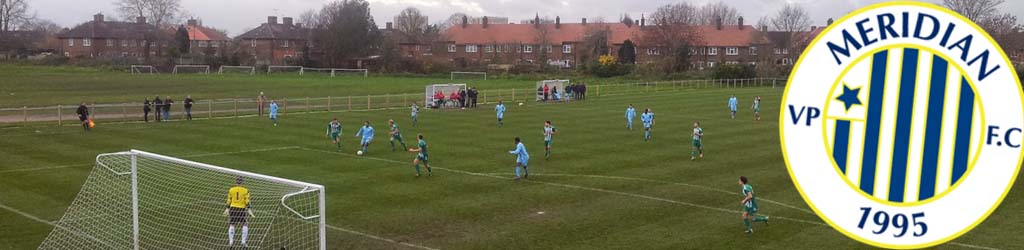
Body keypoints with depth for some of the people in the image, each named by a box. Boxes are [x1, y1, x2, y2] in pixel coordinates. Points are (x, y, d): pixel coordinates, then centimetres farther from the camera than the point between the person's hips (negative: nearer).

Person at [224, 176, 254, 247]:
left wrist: (227, 209, 17)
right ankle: (243, 242, 3)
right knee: (245, 225, 9)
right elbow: (247, 201, -7)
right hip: (242, 209, -2)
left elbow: (229, 201, 7)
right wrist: (249, 210, -4)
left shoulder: (231, 190, 2)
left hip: (233, 208, 2)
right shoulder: (245, 190, -5)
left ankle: (231, 242, 9)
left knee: (231, 225, 11)